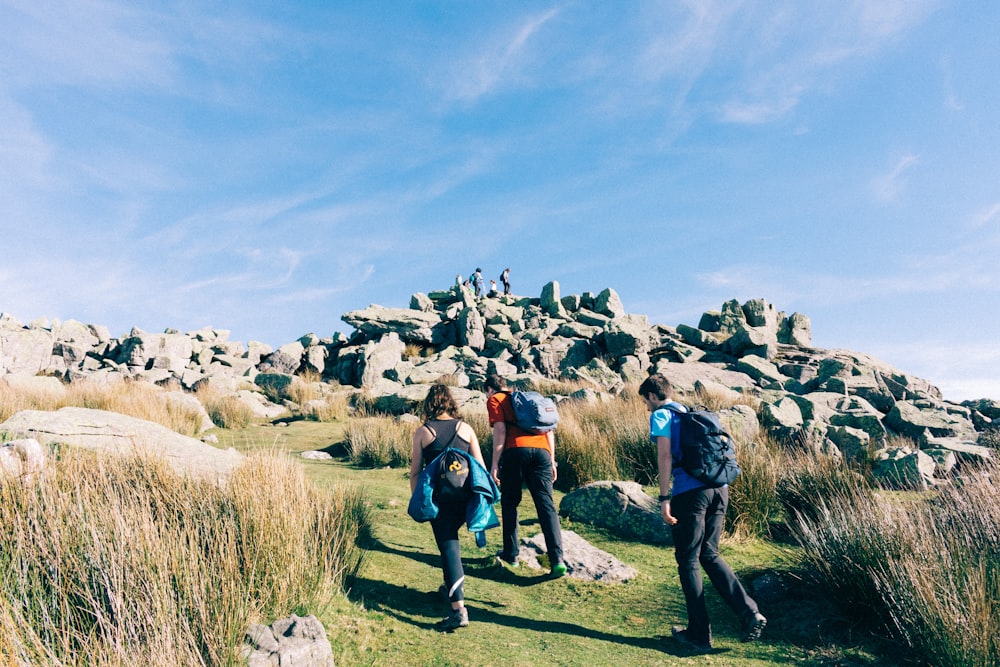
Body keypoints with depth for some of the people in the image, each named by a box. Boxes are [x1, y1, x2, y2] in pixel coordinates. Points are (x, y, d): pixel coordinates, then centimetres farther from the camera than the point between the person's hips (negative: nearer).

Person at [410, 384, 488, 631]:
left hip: (439, 497, -3)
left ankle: (459, 609, -11)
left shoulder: (422, 432, 1)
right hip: (466, 496, 3)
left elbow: (415, 471, 1)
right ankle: (454, 585, 40)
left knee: (448, 547, -4)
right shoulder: (465, 428, 6)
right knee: (450, 538, 27)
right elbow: (480, 467, 5)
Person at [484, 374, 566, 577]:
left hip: (516, 451, -4)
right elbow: (549, 430, 22)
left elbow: (500, 430, -1)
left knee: (509, 503, 15)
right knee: (546, 505, -1)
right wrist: (552, 460, 21)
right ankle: (557, 559, -11)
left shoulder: (494, 400, 15)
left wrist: (494, 463, -3)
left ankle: (511, 553, 21)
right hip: (542, 451, 4)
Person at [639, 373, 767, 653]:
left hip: (690, 491, -7)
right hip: (719, 488, 7)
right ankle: (750, 612, 5)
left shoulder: (661, 415, 1)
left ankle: (700, 634, 12)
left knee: (688, 561, 6)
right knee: (709, 554, 18)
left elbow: (665, 455, -11)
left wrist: (664, 498, -10)